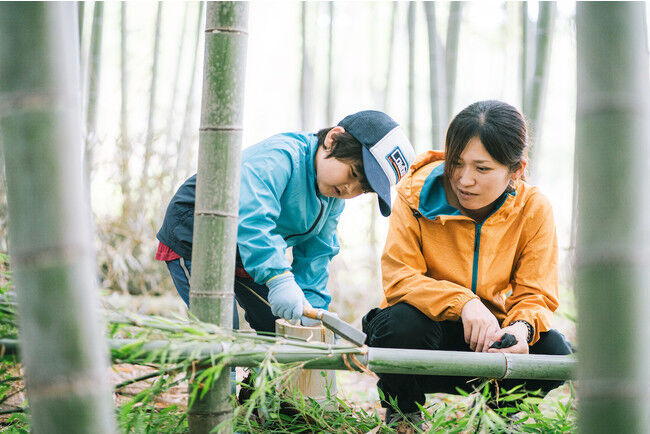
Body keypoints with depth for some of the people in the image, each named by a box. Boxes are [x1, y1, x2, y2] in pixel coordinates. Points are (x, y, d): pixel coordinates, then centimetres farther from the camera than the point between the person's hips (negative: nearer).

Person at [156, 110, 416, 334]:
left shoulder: (334, 199, -2)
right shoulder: (279, 155, -31)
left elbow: (315, 252, 0)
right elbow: (251, 215, -46)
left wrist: (312, 305, -15)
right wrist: (279, 278, -53)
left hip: (249, 256, 9)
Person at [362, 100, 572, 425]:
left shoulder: (533, 209, -9)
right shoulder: (416, 192, -14)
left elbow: (535, 295, -9)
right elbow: (398, 278, -20)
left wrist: (522, 327, -34)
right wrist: (461, 302, -36)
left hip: (486, 337, 2)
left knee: (554, 351, -25)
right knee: (404, 321, -37)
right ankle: (401, 412, -3)